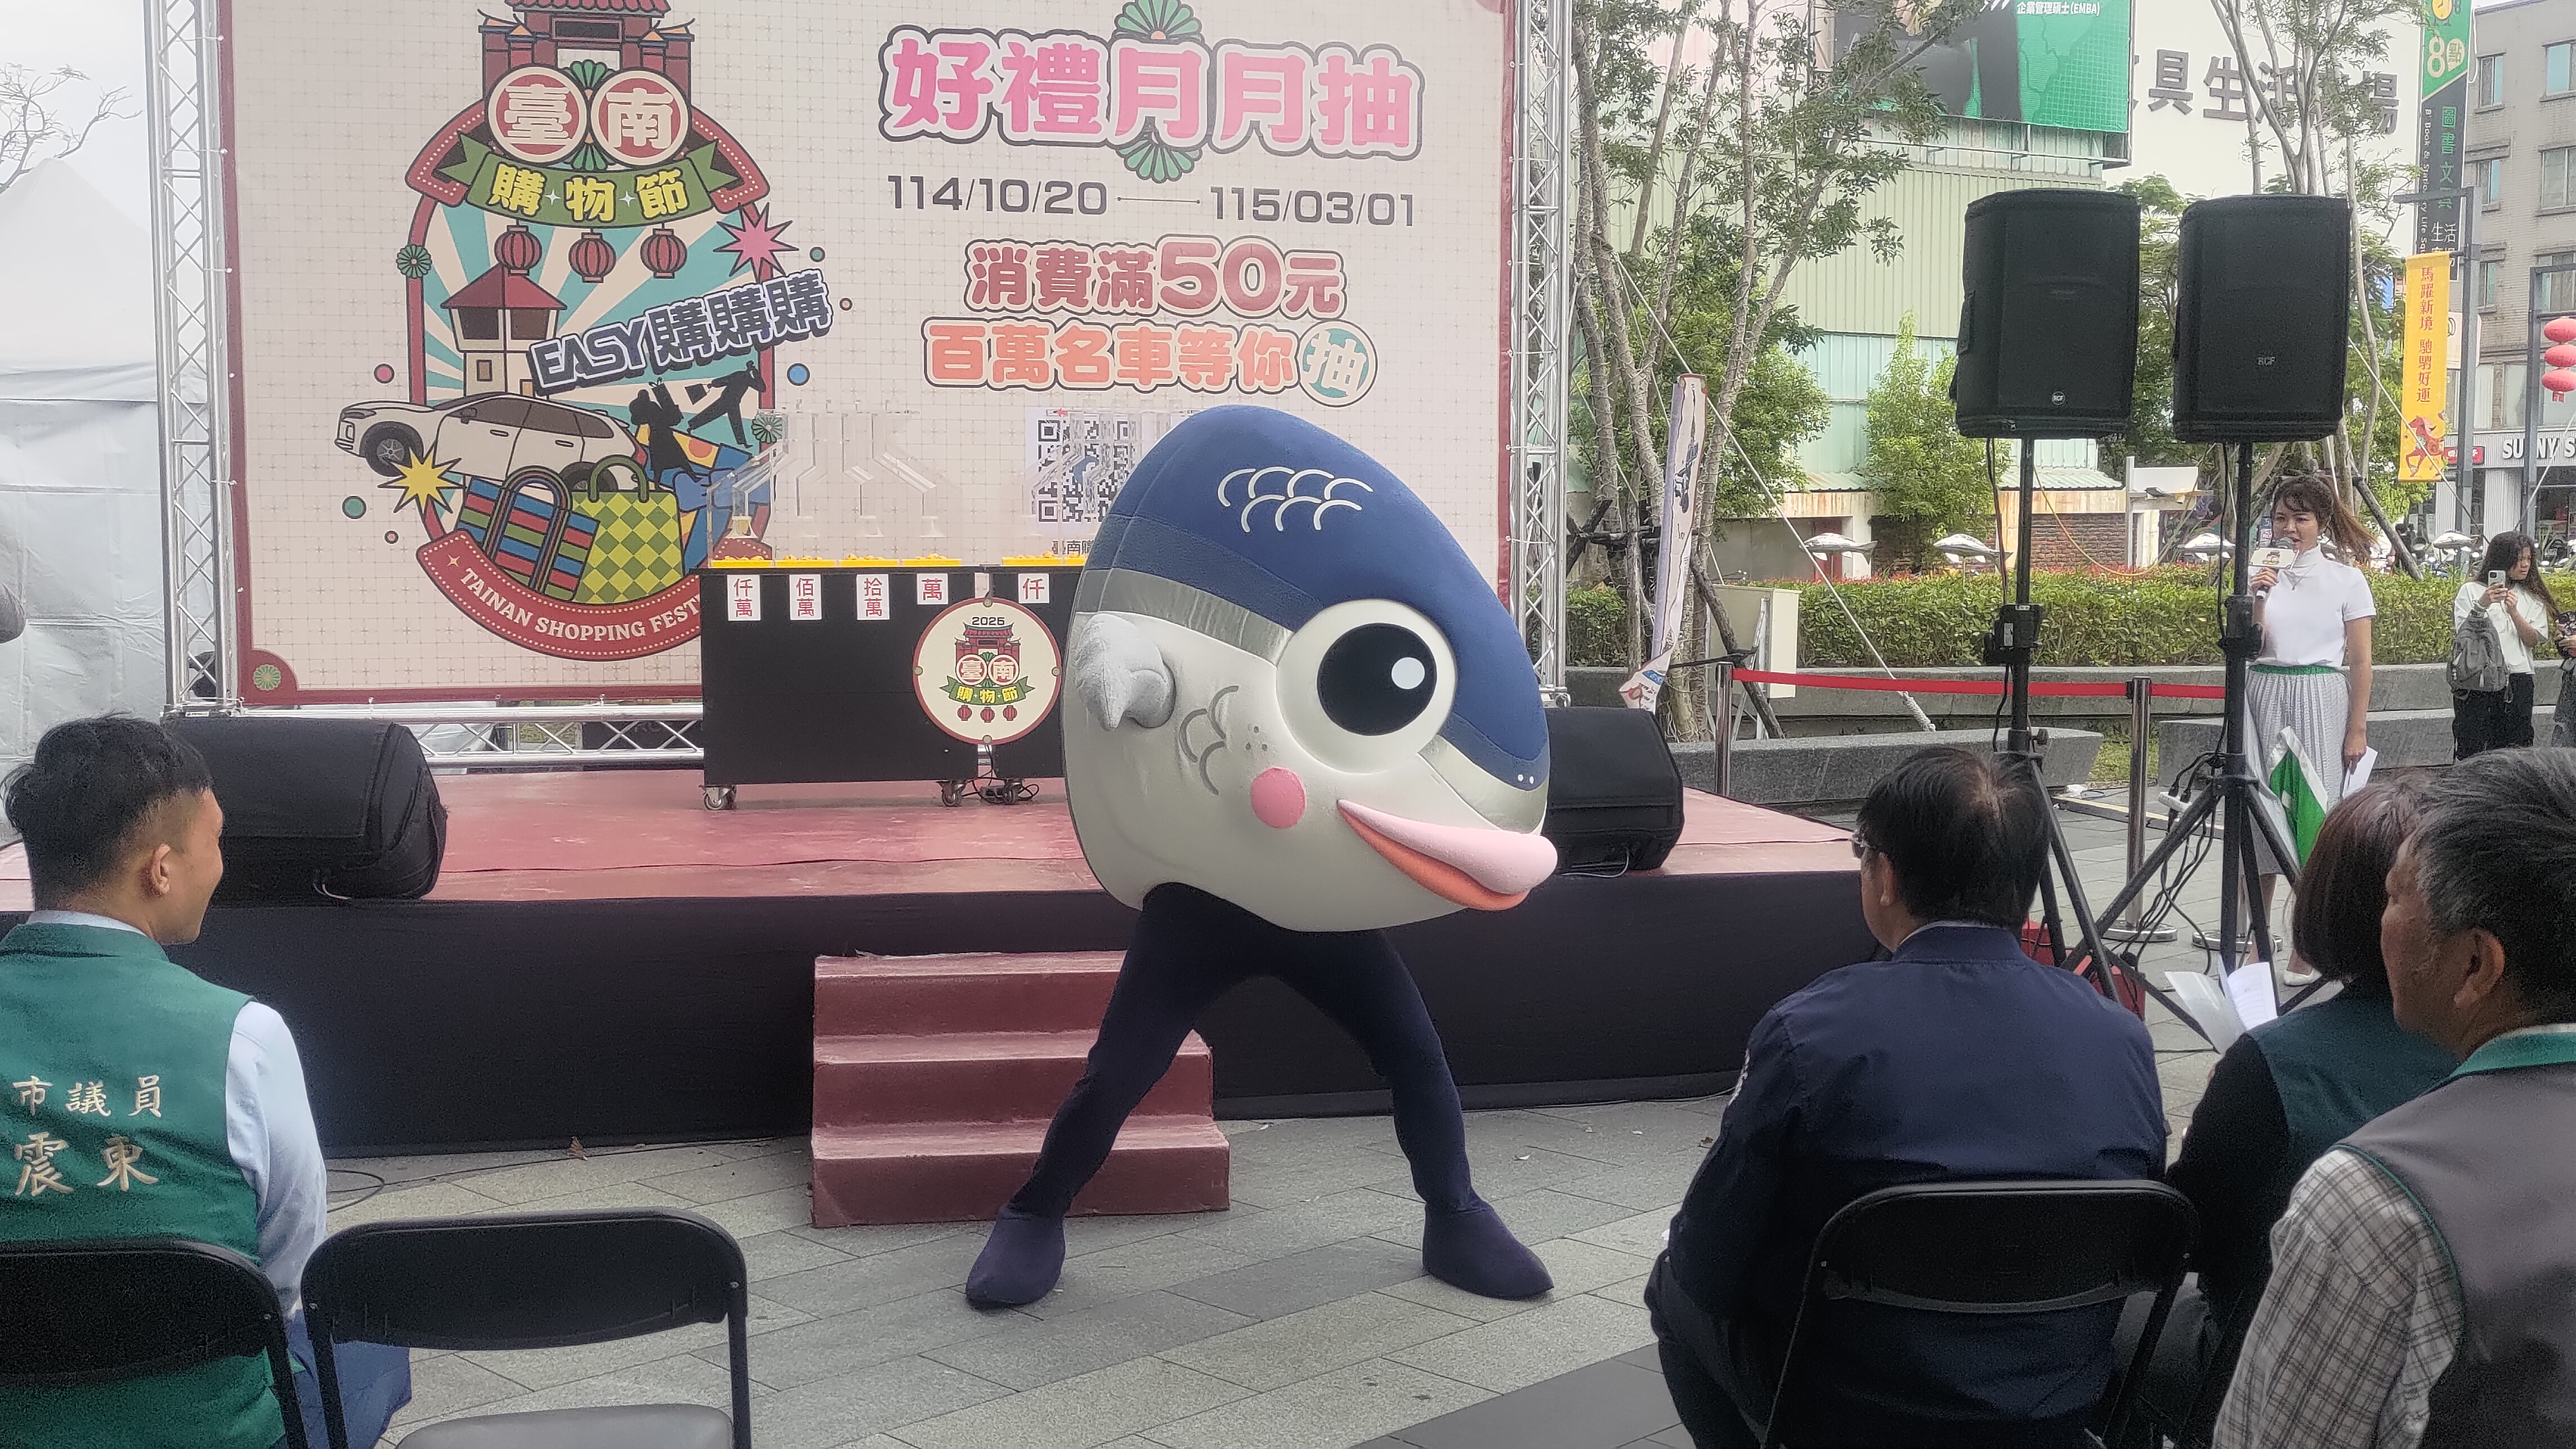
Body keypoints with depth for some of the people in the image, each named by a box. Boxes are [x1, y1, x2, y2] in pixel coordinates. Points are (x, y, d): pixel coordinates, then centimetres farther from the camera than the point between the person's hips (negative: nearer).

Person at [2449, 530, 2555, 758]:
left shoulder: (2532, 599, 14)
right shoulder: (2471, 591, 6)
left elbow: (2534, 641, 3)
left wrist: (2514, 612, -10)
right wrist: (2481, 605, -16)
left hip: (2517, 682, 3)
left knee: (2512, 753, 2)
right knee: (2472, 752, -4)